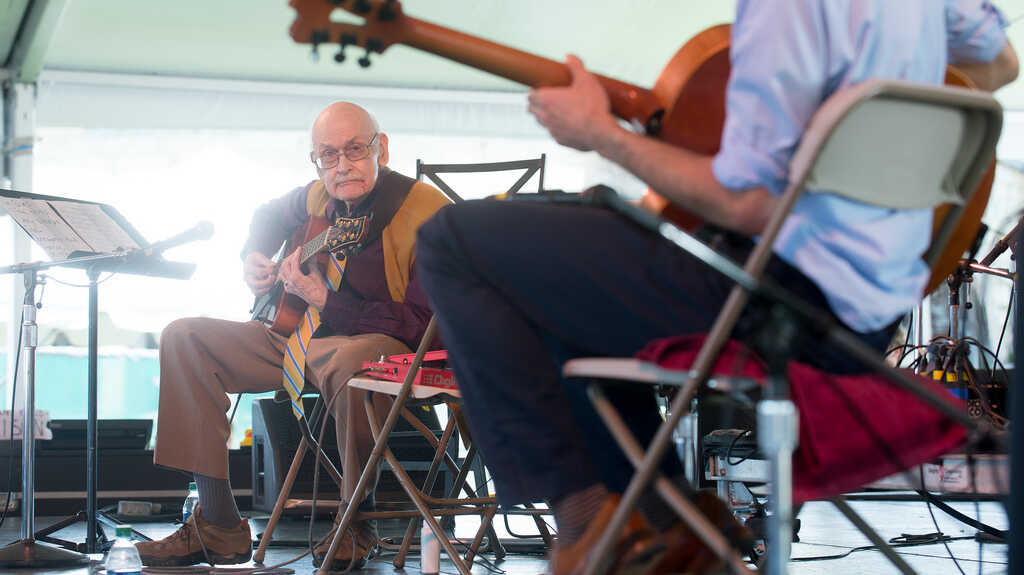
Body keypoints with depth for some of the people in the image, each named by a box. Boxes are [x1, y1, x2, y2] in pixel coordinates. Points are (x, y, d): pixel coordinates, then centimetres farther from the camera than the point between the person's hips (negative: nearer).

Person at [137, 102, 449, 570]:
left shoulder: (428, 214, -19)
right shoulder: (319, 198, 4)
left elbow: (422, 325, -24)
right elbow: (269, 214, 30)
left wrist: (325, 300, -27)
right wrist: (253, 259, 10)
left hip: (388, 346, -8)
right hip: (299, 336, 8)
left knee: (352, 360, -45)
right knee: (183, 338, -3)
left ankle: (358, 519, -18)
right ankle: (218, 527, -6)